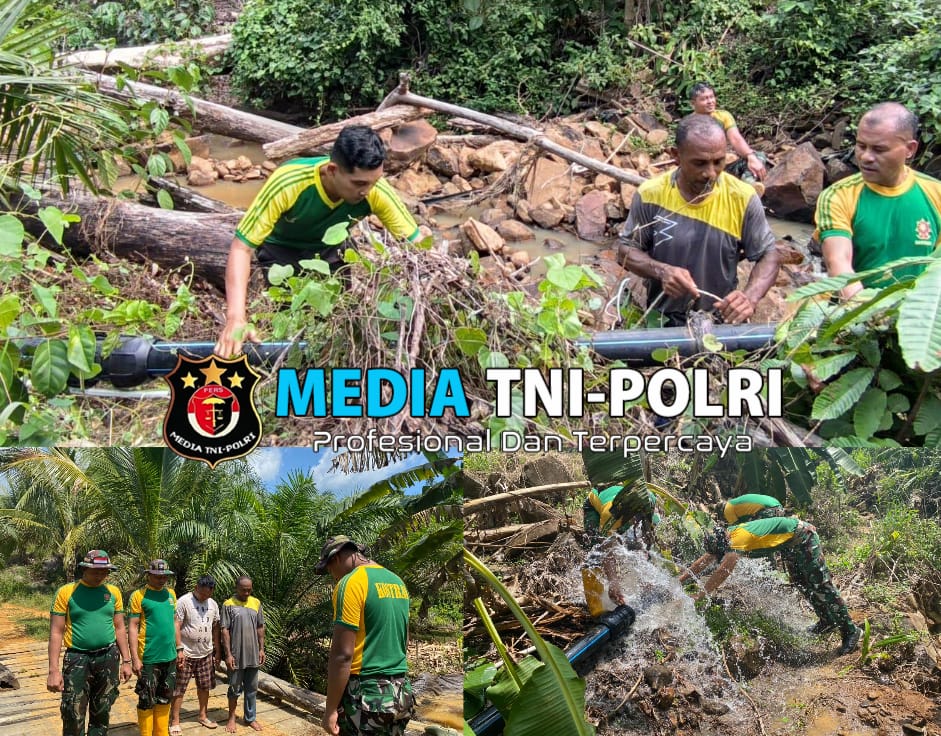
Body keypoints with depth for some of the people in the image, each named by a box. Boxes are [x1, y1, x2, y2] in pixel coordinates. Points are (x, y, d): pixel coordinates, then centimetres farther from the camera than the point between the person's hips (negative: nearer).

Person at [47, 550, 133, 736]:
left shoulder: (113, 592, 5)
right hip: (77, 658, -3)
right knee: (73, 717, -6)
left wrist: (126, 661, 8)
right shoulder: (66, 592, -5)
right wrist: (53, 670, -11)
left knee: (101, 714, 11)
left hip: (108, 658, 3)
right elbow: (56, 632, -5)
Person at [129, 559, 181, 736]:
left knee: (164, 699, 13)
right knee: (147, 701, 0)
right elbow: (133, 627, -9)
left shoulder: (171, 594, 10)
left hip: (169, 656, 6)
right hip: (149, 658, -6)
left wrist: (179, 648, 16)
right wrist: (134, 658, -14)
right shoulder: (139, 595, -8)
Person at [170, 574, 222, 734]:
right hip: (186, 654, -6)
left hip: (206, 654, 6)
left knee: (205, 686, 15)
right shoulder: (183, 601, -13)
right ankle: (174, 722, 6)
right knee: (179, 689, 0)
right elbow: (176, 626, -16)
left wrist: (218, 651, 13)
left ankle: (202, 715, 30)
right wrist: (179, 650, -20)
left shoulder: (213, 604, 6)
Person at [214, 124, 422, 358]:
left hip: (329, 249, 3)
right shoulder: (287, 183, -41)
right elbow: (241, 248, -37)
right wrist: (236, 318, -48)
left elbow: (415, 244, -21)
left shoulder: (376, 191, -32)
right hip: (282, 247, -3)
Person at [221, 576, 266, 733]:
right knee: (235, 688, 8)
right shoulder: (228, 605, -7)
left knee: (252, 689, 11)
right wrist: (228, 654, -13)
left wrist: (261, 649, 5)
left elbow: (260, 628, 9)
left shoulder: (256, 603, 5)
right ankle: (231, 718, 21)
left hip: (253, 655, 3)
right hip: (236, 655, -3)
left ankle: (250, 718, 22)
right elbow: (225, 631, -9)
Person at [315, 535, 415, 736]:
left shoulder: (351, 583, -12)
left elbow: (342, 653, -17)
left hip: (366, 694, -8)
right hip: (400, 692, 8)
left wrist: (330, 709, -13)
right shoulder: (397, 582, 14)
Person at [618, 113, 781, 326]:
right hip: (662, 324, 0)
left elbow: (769, 255, 0)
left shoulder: (742, 198, -7)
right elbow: (626, 249, 3)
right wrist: (661, 270, -19)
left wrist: (750, 297, -20)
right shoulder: (650, 195, -7)